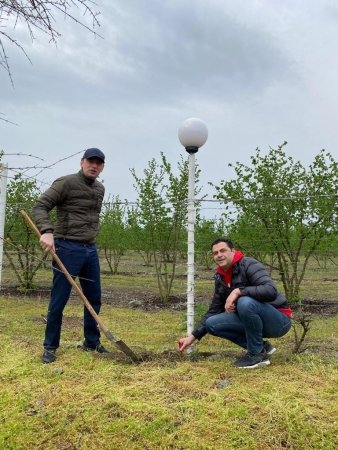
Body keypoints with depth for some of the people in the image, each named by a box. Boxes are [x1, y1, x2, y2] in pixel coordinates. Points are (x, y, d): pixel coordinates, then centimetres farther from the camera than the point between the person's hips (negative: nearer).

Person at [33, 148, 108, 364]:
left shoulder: (100, 189, 14)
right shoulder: (66, 183, -8)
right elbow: (40, 207, -13)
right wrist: (47, 231, -28)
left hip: (90, 249, 7)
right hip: (68, 248, -7)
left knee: (94, 298, 10)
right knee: (59, 299, 0)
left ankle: (92, 342, 26)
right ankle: (50, 346, 16)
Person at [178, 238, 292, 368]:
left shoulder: (249, 265, -18)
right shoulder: (220, 278, 4)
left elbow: (271, 291, -33)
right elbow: (214, 311, 11)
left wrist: (238, 291, -35)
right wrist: (193, 336, 6)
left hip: (278, 320, -7)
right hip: (255, 320, 7)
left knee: (245, 302, -35)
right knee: (211, 324, -6)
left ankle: (258, 353, -13)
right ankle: (261, 346, 3)